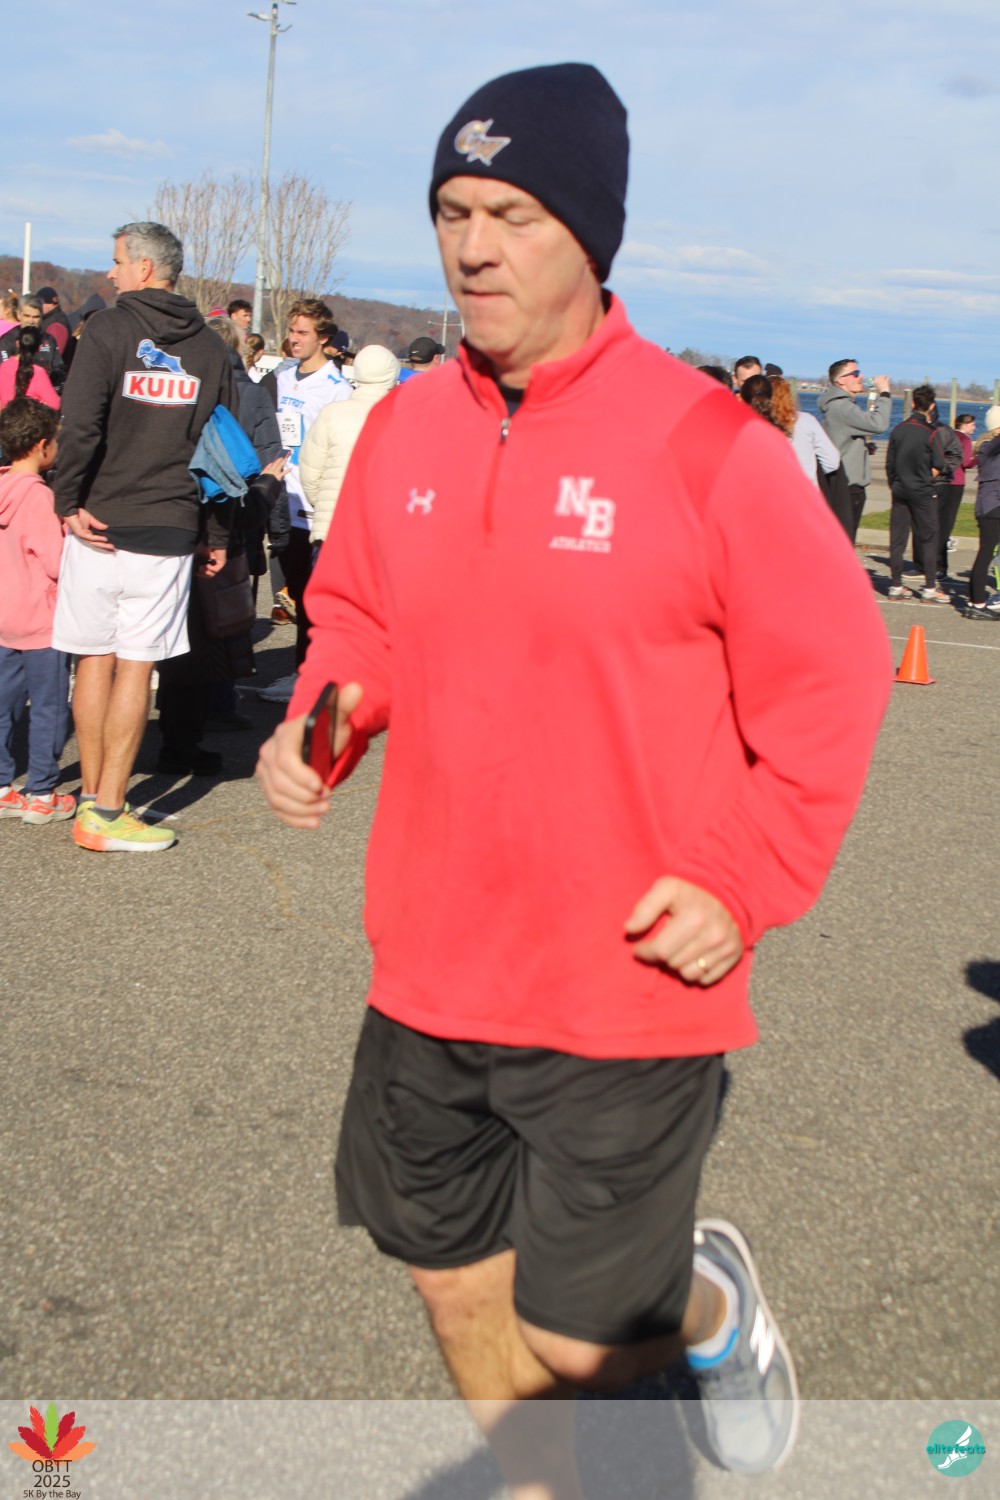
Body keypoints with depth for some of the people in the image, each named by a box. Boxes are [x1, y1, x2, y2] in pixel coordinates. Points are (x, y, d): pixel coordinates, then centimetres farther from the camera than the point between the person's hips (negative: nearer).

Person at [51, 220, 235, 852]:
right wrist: (217, 534, 15)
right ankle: (106, 812, 3)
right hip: (172, 528, 2)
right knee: (136, 665, 3)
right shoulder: (210, 348, 8)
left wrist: (70, 502, -4)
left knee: (95, 660, 8)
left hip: (100, 522, -1)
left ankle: (92, 800, 15)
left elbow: (80, 425, -13)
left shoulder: (109, 329, -3)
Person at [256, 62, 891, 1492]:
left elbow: (832, 679, -8)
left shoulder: (709, 445, -14)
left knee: (575, 1342, 5)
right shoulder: (405, 426, 1)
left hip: (630, 990, -5)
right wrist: (323, 718, -5)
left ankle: (711, 1296, 41)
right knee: (451, 1272, 20)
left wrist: (743, 882, -14)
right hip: (427, 972, 5)